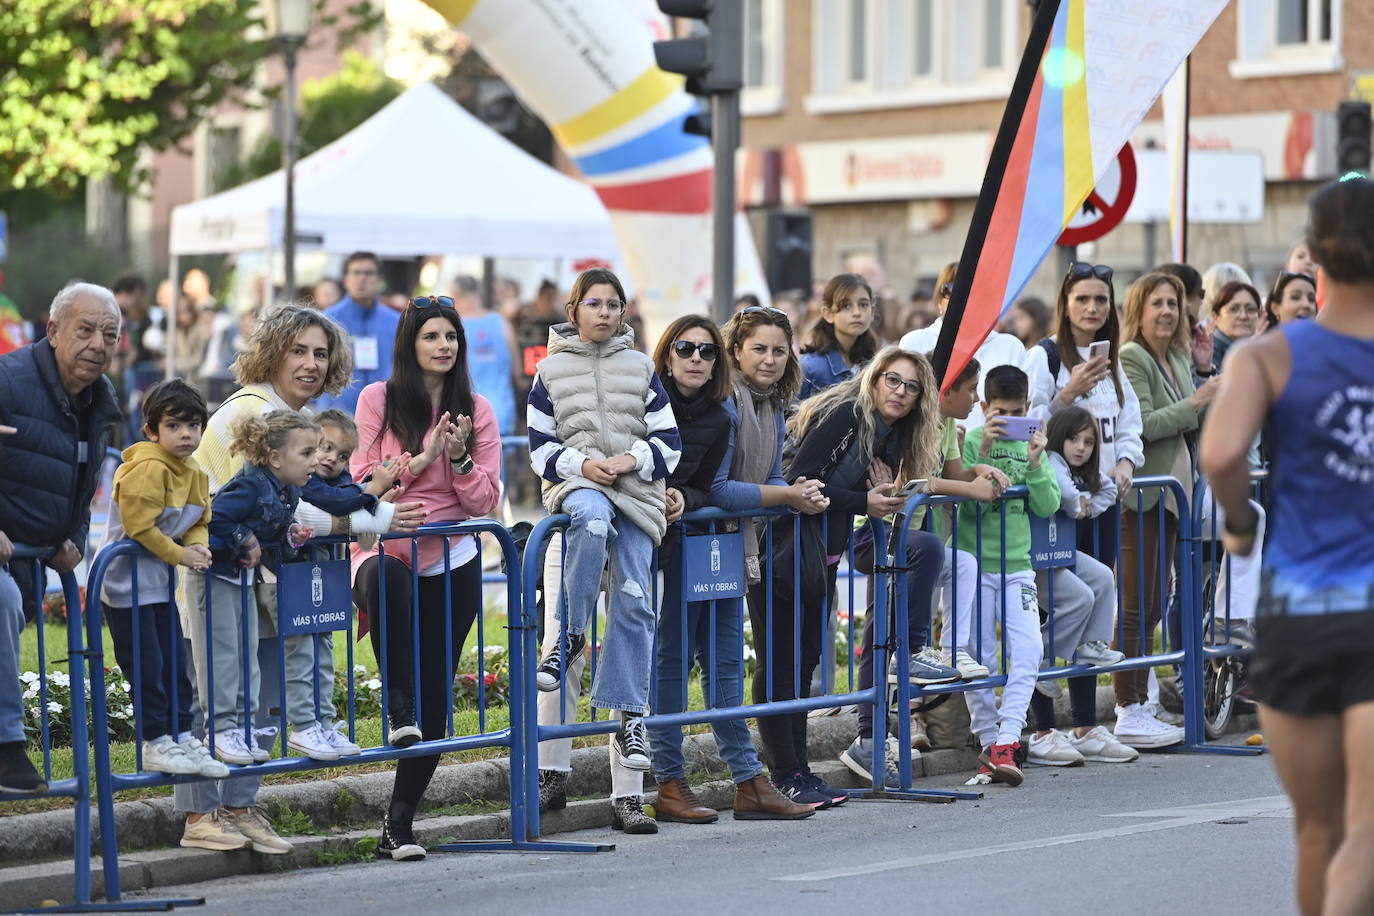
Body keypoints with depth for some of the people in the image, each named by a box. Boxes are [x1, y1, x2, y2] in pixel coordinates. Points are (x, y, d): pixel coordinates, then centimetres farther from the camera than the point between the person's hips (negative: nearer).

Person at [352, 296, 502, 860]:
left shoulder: (476, 410, 7)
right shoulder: (378, 399, 2)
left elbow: (484, 502, 5)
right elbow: (363, 482, -2)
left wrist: (460, 458, -12)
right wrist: (421, 459, -13)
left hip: (451, 564, 3)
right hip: (384, 550, -3)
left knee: (436, 697, 0)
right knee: (387, 577, -41)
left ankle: (399, 824, 8)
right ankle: (398, 707, -28)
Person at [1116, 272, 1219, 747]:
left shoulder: (1179, 359, 16)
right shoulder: (1130, 357, -10)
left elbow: (1193, 427, 23)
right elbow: (1141, 425, -20)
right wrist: (1194, 402, -17)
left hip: (1168, 490, 9)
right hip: (1138, 494, -9)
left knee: (1155, 601, 11)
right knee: (1136, 605, -8)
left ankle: (1139, 703, 17)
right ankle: (1129, 713, -6)